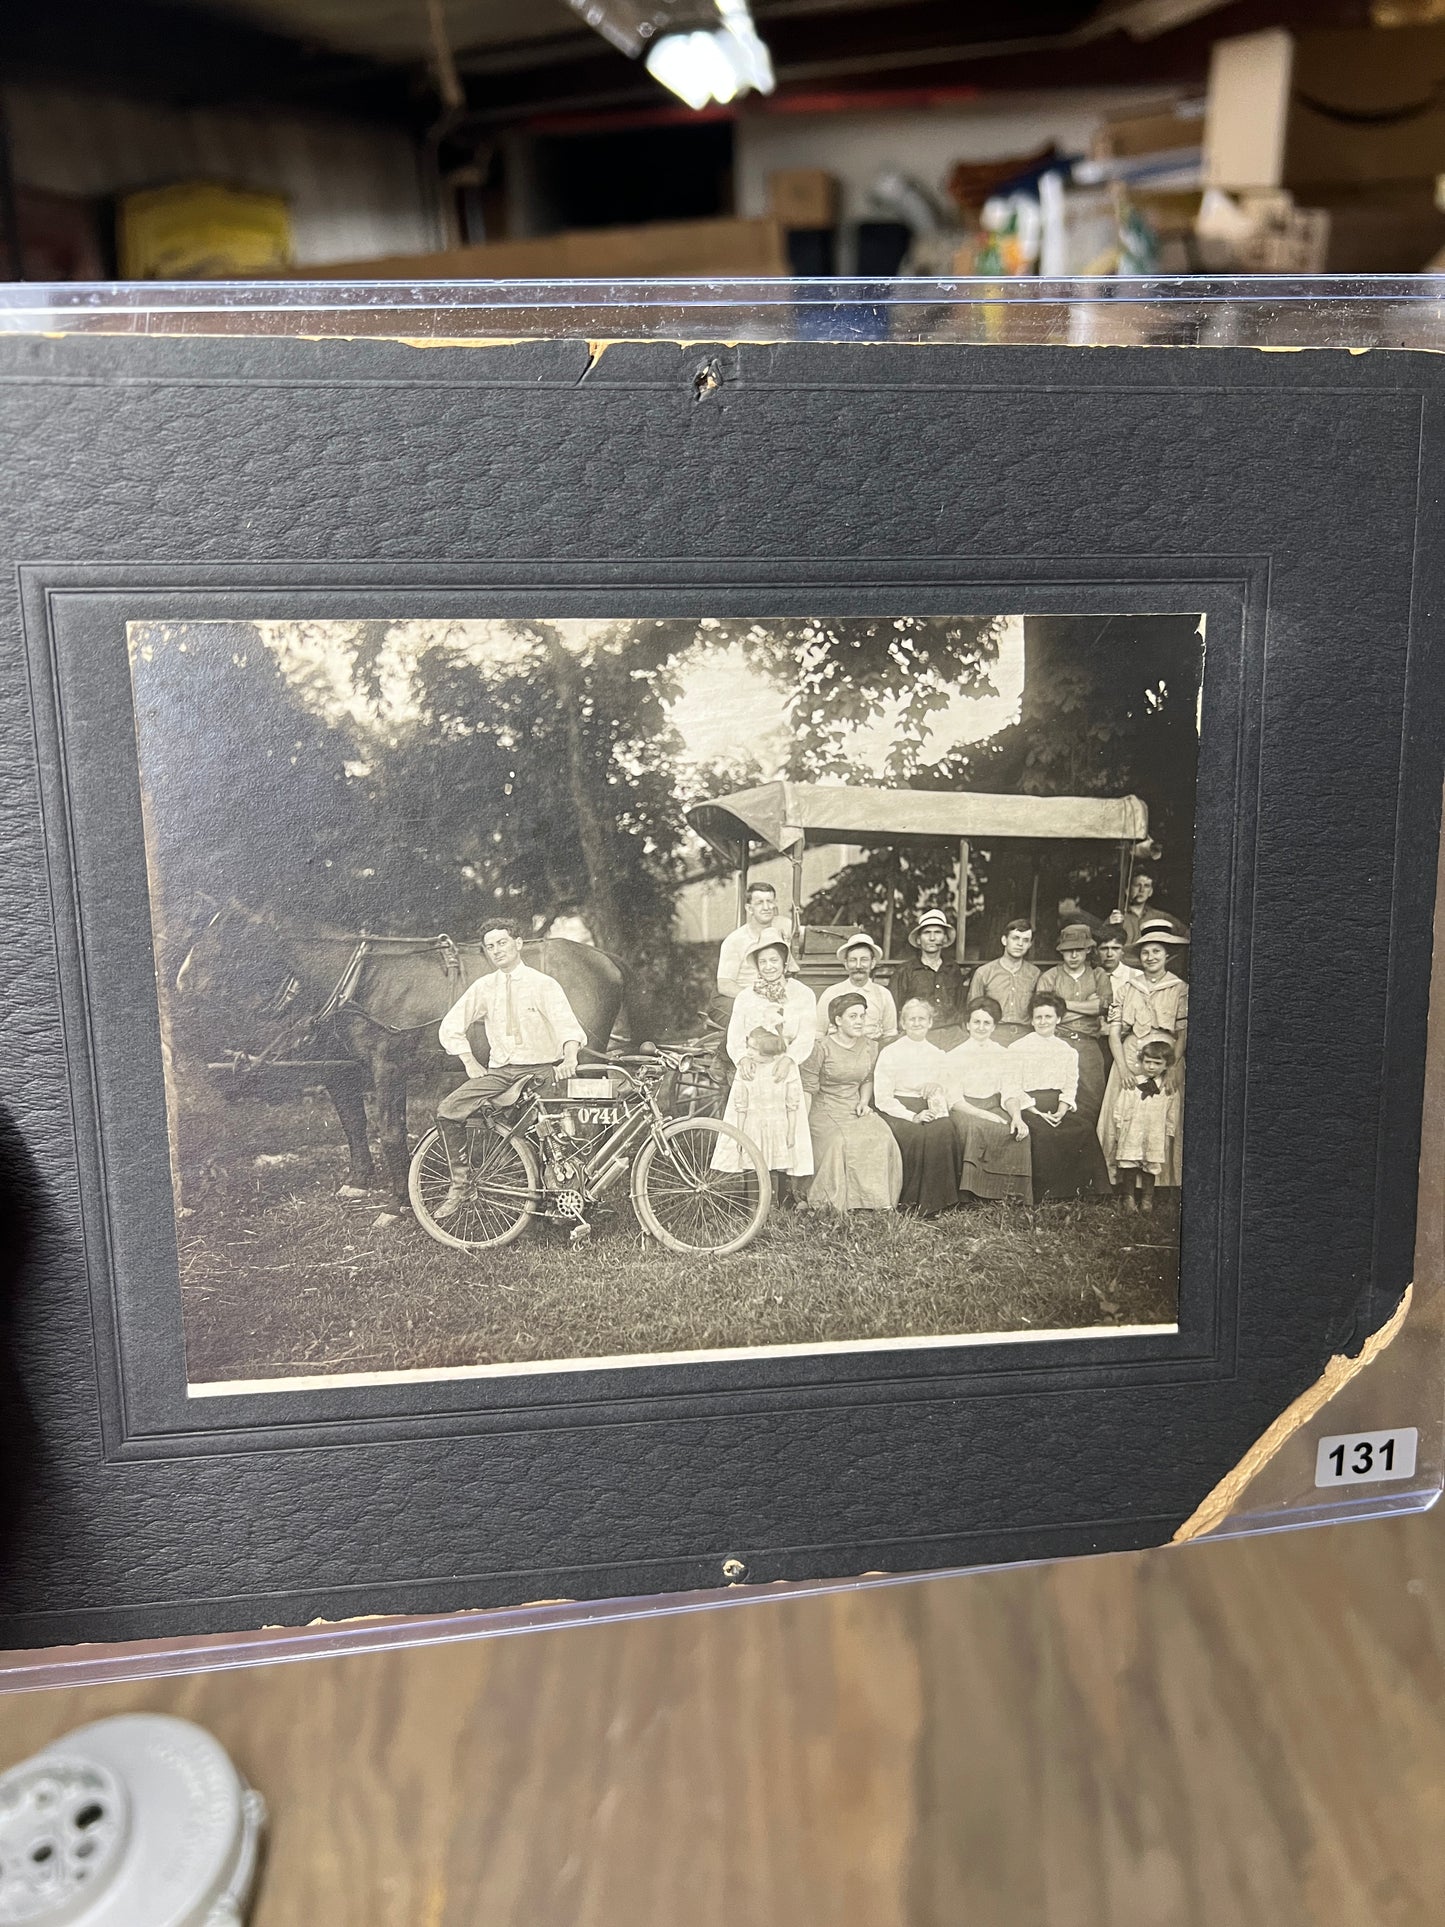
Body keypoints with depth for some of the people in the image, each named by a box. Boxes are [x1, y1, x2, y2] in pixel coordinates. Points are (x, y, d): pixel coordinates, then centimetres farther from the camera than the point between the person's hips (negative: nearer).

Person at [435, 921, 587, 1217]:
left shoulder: (543, 984, -3)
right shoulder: (483, 987, 7)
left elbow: (566, 1023, -18)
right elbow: (450, 1028, 14)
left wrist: (570, 1058, -38)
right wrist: (471, 1064, 3)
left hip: (541, 1069, -3)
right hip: (500, 1070, 3)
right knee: (448, 1110, -17)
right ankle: (459, 1182, -3)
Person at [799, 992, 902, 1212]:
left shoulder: (870, 1047, 8)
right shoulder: (822, 1048, -9)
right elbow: (808, 1090, -7)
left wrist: (864, 1101, 5)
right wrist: (803, 1126, -12)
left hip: (855, 1109, 5)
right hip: (825, 1110, -5)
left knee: (881, 1137, -23)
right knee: (840, 1141, -33)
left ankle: (877, 1199, -15)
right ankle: (835, 1201, -21)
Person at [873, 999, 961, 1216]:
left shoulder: (938, 1056, 15)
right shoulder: (889, 1053, 1)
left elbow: (942, 1096, 17)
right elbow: (882, 1098, -5)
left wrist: (936, 1109, -8)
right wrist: (912, 1116, -16)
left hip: (928, 1111, 3)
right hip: (897, 1111, -3)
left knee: (944, 1132, -29)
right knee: (915, 1134, -33)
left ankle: (935, 1201, -22)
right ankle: (910, 1202, -24)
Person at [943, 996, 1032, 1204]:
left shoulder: (1001, 1054, 12)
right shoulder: (955, 1057, 1)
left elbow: (1008, 1093, 7)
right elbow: (955, 1100, -5)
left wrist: (1017, 1116, -15)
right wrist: (985, 1115, -20)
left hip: (994, 1108, 3)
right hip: (965, 1110, -3)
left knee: (1019, 1132, -27)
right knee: (976, 1129, -36)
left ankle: (1011, 1194, -20)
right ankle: (973, 1194, -29)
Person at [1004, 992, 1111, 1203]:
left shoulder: (1068, 1052, 17)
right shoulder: (1017, 1048, 5)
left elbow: (1070, 1089, 10)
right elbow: (1013, 1090, -1)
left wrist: (1060, 1112, -10)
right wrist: (1037, 1113, -13)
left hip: (1059, 1108, 4)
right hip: (1029, 1107, -3)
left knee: (1086, 1131, -24)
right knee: (1044, 1134, -33)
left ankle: (1083, 1189, -15)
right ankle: (1041, 1193, -24)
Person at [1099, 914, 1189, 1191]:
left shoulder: (1180, 989, 3)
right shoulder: (1128, 988, 11)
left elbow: (1184, 1033, -1)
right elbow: (1114, 1030, 7)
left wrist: (1171, 1068, -13)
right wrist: (1122, 1067, -5)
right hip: (1128, 1064, 2)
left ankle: (1160, 1184, 0)